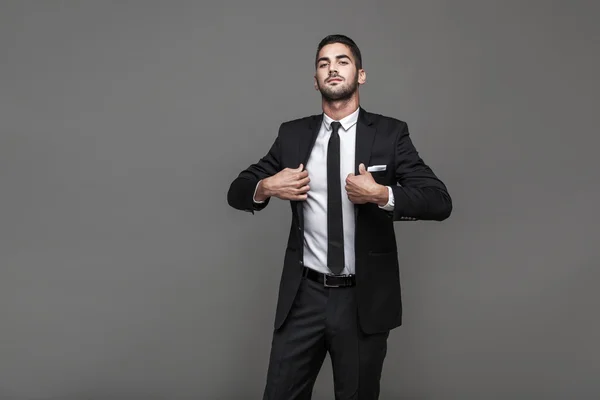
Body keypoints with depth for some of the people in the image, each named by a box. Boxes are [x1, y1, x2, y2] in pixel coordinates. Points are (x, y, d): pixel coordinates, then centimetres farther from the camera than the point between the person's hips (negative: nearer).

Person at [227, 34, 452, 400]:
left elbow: (440, 201, -9)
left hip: (364, 300, -1)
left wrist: (382, 194, -23)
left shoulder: (390, 133, -3)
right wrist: (266, 188, -12)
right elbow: (237, 192, 9)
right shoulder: (292, 134, 4)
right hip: (303, 297, 2)